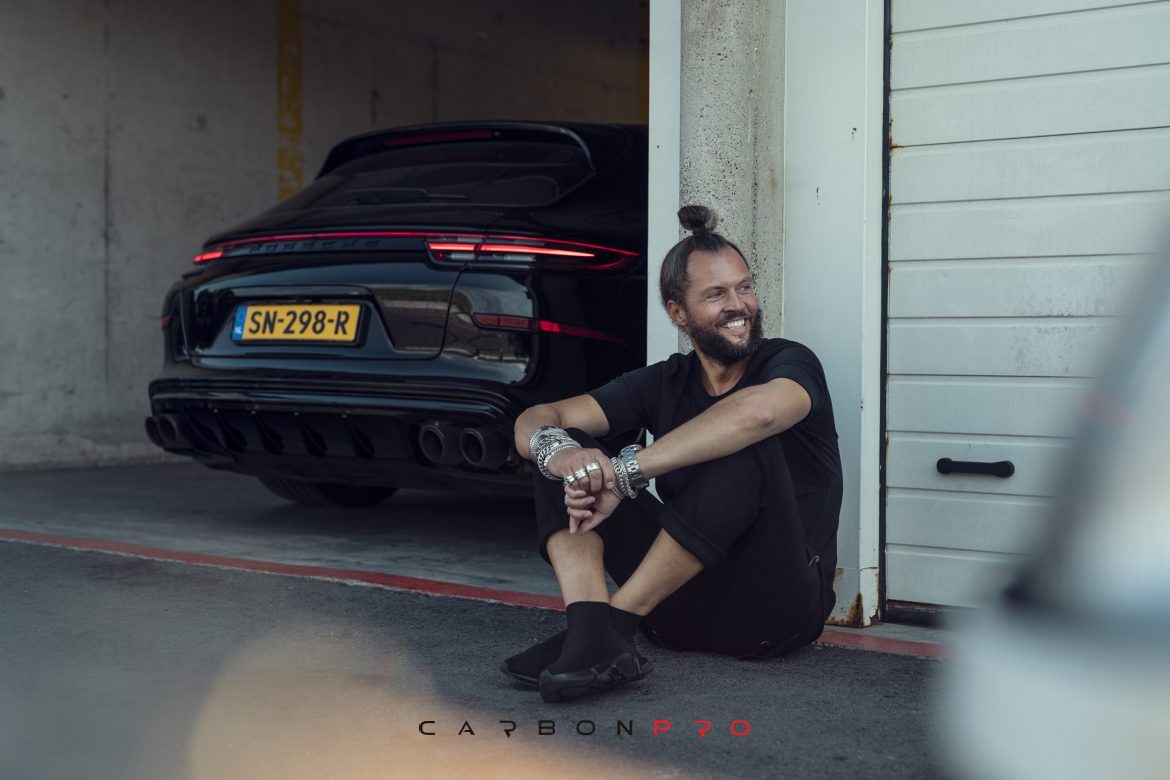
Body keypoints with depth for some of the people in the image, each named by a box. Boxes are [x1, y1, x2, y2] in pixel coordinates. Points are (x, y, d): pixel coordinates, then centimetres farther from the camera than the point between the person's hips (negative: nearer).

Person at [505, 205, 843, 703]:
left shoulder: (790, 363, -5)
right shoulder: (663, 384, 8)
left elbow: (757, 412, -33)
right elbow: (534, 421, -1)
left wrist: (623, 474, -33)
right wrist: (556, 451, -27)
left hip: (777, 602, -4)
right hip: (682, 603, 5)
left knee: (746, 448, -30)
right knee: (563, 450, -6)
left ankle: (611, 622, -29)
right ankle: (593, 635, -31)